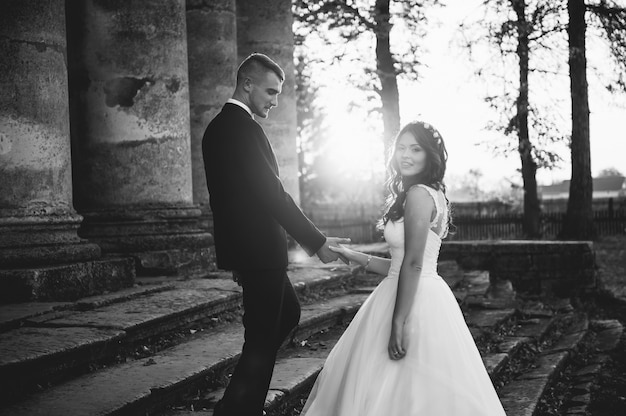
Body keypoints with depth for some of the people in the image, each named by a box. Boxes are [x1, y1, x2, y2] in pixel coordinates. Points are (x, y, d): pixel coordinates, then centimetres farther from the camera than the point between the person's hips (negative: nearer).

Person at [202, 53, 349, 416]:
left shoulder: (219, 126, 13)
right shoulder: (243, 127, -18)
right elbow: (273, 193, -22)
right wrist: (316, 242, -16)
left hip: (243, 246, 10)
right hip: (260, 249, -10)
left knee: (287, 313, 22)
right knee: (263, 336, -2)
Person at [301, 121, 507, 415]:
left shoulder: (418, 194, -14)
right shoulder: (431, 194, 16)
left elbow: (413, 263, -20)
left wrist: (398, 323, -22)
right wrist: (355, 257, 19)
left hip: (415, 302, -10)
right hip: (426, 295, 10)